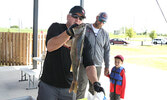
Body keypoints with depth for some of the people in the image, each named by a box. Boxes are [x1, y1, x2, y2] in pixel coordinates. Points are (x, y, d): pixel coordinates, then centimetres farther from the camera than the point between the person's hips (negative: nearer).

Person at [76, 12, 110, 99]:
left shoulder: (105, 34, 10)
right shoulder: (85, 29, 2)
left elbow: (107, 51, 13)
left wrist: (107, 66, 13)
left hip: (98, 65, 2)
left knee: (94, 89, 8)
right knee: (82, 87, -6)